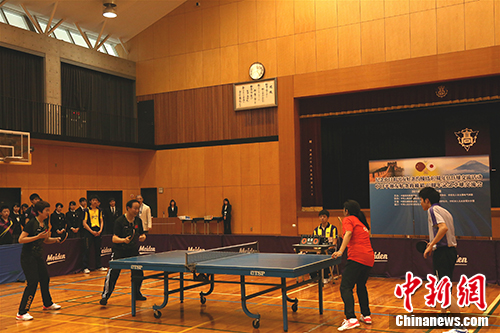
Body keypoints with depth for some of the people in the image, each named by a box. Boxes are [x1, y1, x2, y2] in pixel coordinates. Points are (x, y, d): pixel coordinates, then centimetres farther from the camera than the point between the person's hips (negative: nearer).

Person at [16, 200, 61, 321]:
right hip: (28, 257, -9)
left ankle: (48, 304, 38)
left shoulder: (44, 224, 7)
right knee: (32, 282, -13)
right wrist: (38, 236, -26)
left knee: (45, 279, 18)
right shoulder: (32, 223, -18)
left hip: (38, 256, 9)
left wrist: (56, 239, 2)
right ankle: (21, 313, -7)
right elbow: (21, 239, -22)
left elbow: (46, 240, 20)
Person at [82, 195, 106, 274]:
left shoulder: (99, 210, 11)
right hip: (89, 231, -4)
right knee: (87, 249, -4)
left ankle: (98, 266, 19)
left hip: (97, 231, 4)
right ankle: (85, 268, 0)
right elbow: (84, 223, -6)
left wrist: (100, 230, -2)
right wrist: (91, 231, -13)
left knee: (98, 249, 9)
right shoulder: (87, 211, -3)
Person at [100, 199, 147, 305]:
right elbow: (114, 238, -19)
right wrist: (123, 240, -38)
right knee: (113, 273, -15)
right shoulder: (119, 221, -14)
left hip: (133, 251, 5)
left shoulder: (138, 221, 2)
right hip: (119, 251, -5)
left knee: (138, 273, 6)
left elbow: (142, 234, 13)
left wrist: (142, 237, -11)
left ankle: (136, 293, 29)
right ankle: (105, 296, -5)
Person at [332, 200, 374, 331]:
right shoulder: (361, 222, 26)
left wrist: (340, 251, -23)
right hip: (369, 258, 9)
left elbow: (348, 233, -15)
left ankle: (351, 319, -25)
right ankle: (366, 315, 29)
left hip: (357, 257, -8)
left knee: (345, 287, -11)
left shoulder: (348, 219, 3)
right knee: (361, 286, 25)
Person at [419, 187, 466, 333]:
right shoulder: (444, 211, 18)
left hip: (442, 252, -10)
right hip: (451, 250, 10)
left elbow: (443, 228, -25)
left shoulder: (433, 209, -9)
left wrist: (431, 246, -21)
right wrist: (433, 245, 19)